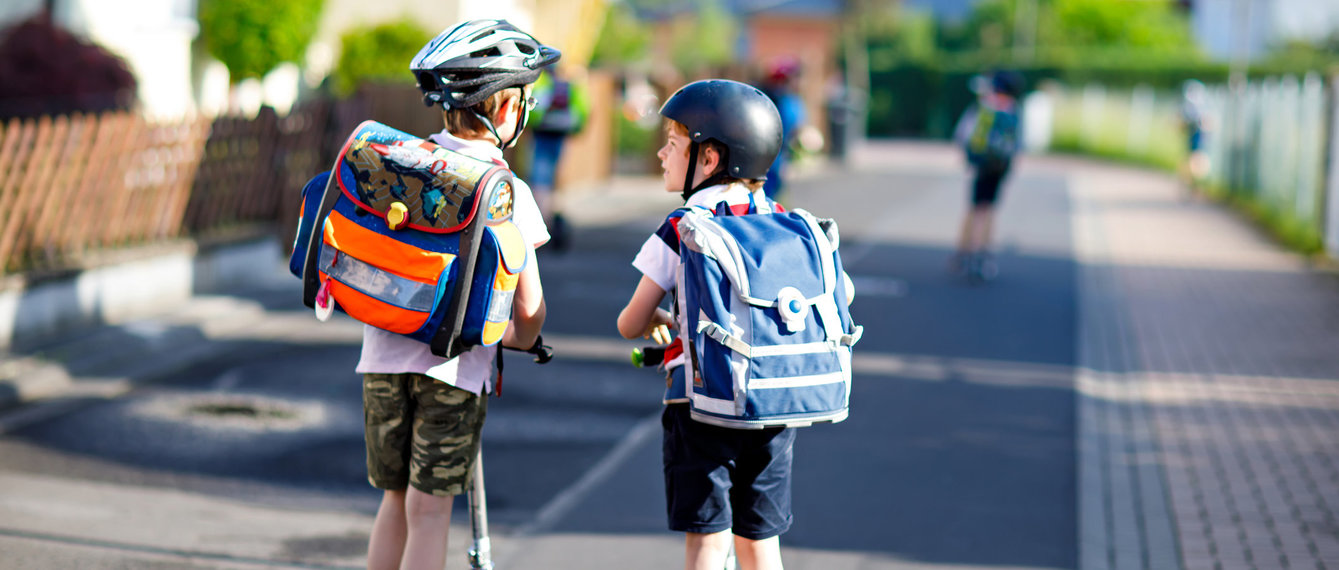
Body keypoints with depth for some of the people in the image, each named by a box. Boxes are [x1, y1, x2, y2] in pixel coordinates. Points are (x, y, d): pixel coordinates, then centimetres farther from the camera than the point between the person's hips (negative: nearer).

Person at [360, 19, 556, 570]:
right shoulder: (508, 193, -9)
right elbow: (529, 311, -6)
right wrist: (519, 338, 16)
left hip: (383, 358, 4)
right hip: (455, 363, -4)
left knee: (396, 498, 17)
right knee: (429, 510, 2)